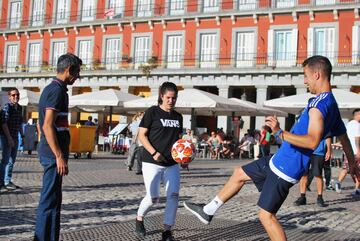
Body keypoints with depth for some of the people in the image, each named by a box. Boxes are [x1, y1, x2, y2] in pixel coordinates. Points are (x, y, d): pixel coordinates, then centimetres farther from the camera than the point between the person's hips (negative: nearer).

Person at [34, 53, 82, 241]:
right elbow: (48, 125, -22)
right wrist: (59, 156, -22)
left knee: (53, 199, 16)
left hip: (48, 151, 10)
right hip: (54, 153, -10)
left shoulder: (50, 88, 16)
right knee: (50, 200, -5)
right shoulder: (57, 90, -14)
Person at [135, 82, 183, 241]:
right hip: (152, 162, -5)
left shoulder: (178, 117, 12)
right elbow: (142, 135, -6)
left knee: (173, 195, -5)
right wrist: (154, 153, -18)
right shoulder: (152, 112, -4)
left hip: (172, 163, 5)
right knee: (153, 197, -5)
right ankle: (139, 219, 25)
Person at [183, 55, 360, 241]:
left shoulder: (319, 104, -21)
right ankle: (208, 211, 31)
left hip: (285, 168, -10)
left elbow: (313, 141, -34)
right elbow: (343, 137, 21)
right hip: (280, 160, 10)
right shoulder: (331, 103, 10)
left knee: (266, 215, -3)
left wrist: (280, 133, -34)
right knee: (240, 173, 19)